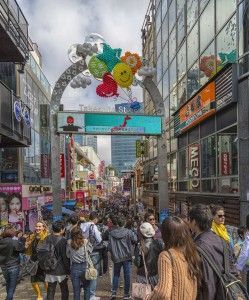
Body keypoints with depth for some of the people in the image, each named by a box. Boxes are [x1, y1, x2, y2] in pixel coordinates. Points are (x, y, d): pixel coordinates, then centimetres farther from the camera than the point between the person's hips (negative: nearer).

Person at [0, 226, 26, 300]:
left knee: (8, 285, 25)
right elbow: (22, 249, -11)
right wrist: (22, 240, -4)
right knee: (12, 287, 5)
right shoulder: (14, 242, -21)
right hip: (13, 267, -5)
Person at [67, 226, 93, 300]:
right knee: (87, 288, 17)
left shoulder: (69, 243, -9)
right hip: (85, 266, 0)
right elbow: (90, 250, 2)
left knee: (76, 291, 12)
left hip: (74, 268, 1)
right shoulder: (85, 241, -12)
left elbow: (68, 255, 3)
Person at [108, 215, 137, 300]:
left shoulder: (111, 233, -5)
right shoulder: (128, 232, -11)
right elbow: (135, 240, -13)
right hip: (126, 256, -2)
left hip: (116, 257, 2)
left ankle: (114, 291, 12)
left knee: (116, 274, 18)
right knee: (127, 275, 8)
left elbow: (109, 246, -3)